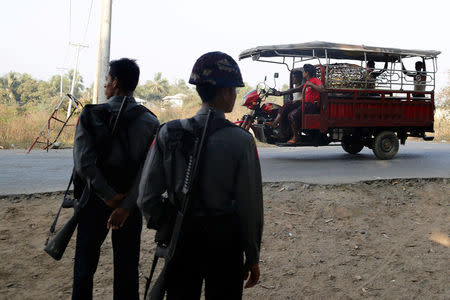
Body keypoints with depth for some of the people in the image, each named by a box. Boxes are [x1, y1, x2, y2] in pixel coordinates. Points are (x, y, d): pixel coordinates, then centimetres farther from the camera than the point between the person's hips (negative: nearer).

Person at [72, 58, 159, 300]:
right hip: (130, 203, 1)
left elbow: (83, 163, -17)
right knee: (127, 270, 12)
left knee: (84, 266, 14)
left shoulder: (90, 115, -7)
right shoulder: (150, 122, -4)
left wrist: (109, 197, -13)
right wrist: (126, 205, -15)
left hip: (95, 199, -1)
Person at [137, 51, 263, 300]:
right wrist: (252, 257, 2)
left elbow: (147, 197, -4)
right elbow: (250, 206, -10)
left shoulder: (169, 133, -6)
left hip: (180, 239, 3)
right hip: (224, 241, -2)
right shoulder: (241, 140, -13)